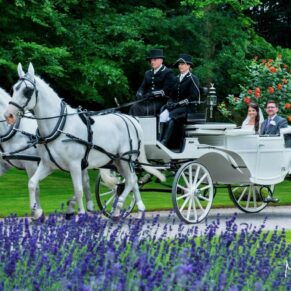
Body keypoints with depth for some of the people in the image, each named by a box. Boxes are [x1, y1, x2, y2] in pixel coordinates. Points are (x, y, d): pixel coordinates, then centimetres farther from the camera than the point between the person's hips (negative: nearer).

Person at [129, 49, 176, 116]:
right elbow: (142, 87, 18)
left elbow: (167, 90, -8)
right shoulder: (148, 73, 24)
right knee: (134, 108, -22)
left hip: (161, 101, -6)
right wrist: (139, 94, -6)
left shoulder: (168, 73, 3)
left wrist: (153, 94, -18)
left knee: (144, 110, -31)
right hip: (147, 100, 6)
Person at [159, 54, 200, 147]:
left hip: (188, 107, -6)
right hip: (175, 106, 6)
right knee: (163, 116, -26)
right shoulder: (177, 78, 21)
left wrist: (178, 103, -16)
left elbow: (194, 97, -9)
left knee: (171, 116, -33)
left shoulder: (193, 79, 0)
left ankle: (164, 142, -38)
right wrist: (170, 102, -1)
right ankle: (159, 141, -35)